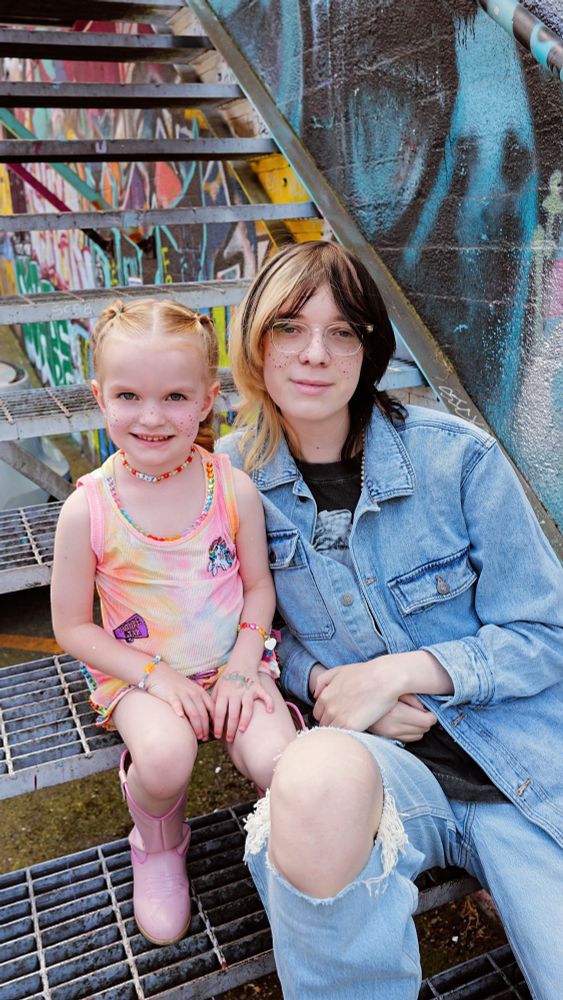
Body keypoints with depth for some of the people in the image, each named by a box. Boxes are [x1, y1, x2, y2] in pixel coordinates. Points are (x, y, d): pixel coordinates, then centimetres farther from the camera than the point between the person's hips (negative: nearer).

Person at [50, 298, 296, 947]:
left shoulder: (234, 488, -11)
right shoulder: (88, 509, -15)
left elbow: (259, 586, 1)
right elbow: (72, 628, -6)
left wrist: (241, 667, -12)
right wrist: (155, 676, -15)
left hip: (232, 661, 1)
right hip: (136, 672, -1)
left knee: (281, 765, -22)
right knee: (165, 758, -30)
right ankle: (158, 847, 8)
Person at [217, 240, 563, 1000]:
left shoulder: (456, 457, -9)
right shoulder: (235, 475, -2)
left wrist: (400, 670, -16)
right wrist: (317, 679, -9)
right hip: (369, 758, 1)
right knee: (316, 778, -35)